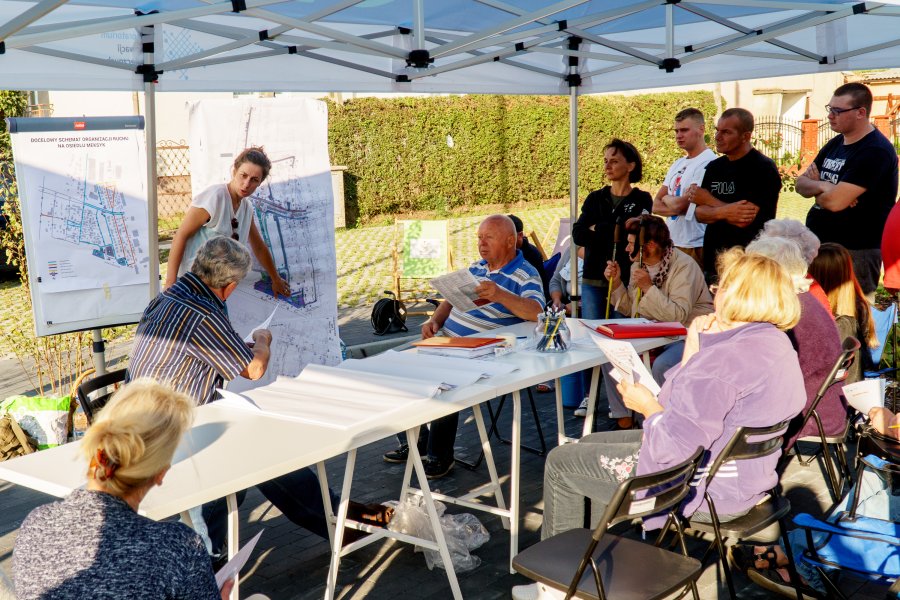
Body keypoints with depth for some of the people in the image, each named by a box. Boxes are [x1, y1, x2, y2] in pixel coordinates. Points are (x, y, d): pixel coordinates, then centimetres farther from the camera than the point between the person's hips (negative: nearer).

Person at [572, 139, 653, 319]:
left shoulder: (642, 200, 1)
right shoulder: (595, 198, 11)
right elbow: (577, 236, -3)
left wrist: (596, 229, -4)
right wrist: (616, 231, -10)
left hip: (625, 279, -3)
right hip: (593, 280, 3)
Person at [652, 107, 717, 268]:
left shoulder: (708, 162, -13)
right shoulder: (678, 164, 15)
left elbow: (680, 204, -18)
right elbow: (656, 206, 9)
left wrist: (667, 198, 3)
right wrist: (675, 207, -11)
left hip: (694, 247, -8)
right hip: (671, 243, 8)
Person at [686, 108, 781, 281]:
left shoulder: (763, 168, -10)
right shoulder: (714, 167, 12)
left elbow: (745, 220, -18)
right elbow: (700, 214, 6)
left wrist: (707, 199, -4)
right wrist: (723, 212, -17)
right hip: (712, 261, 6)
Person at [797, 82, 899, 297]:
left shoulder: (875, 151, -16)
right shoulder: (835, 143, 12)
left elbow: (835, 201, -24)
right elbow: (801, 183, 10)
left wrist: (815, 188, -2)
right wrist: (822, 186, -12)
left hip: (855, 252, -8)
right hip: (818, 243, 9)